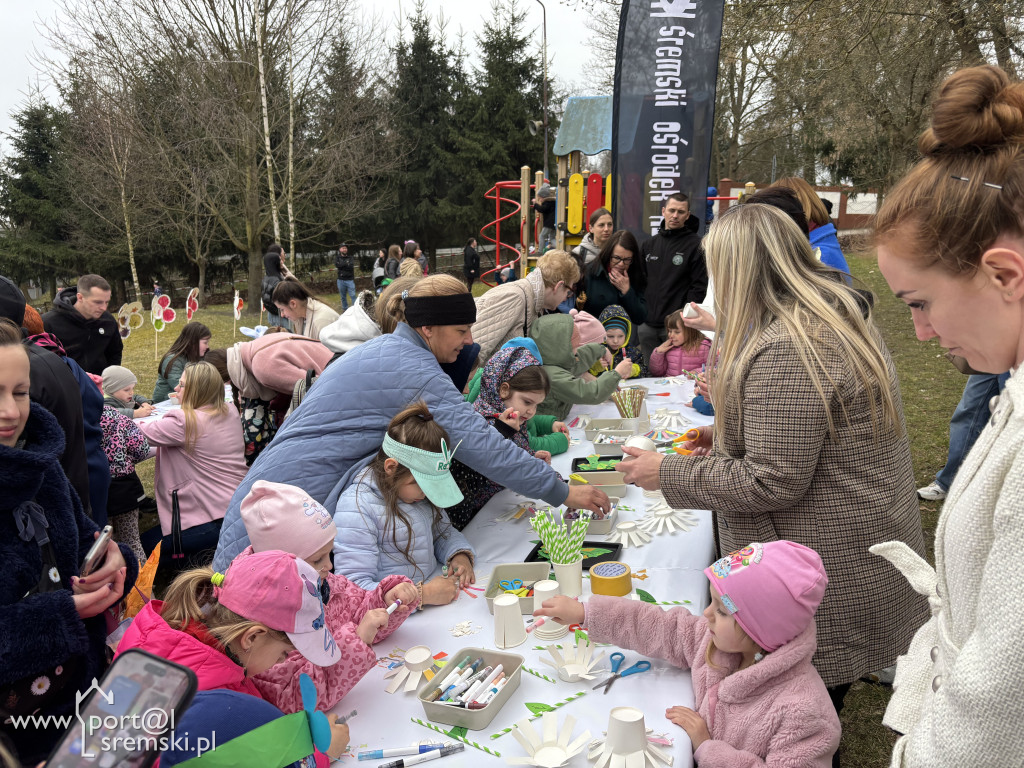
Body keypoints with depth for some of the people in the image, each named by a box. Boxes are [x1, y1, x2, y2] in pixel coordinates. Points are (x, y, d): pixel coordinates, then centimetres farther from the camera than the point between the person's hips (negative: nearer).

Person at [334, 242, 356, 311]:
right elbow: (337, 265, -11)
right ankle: (345, 309, 20)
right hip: (341, 280, 2)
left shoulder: (350, 258, 5)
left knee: (353, 295, -7)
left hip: (350, 280, -2)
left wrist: (342, 266, -9)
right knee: (343, 297, 10)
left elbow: (351, 267, -12)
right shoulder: (337, 258, 8)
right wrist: (346, 263, -10)